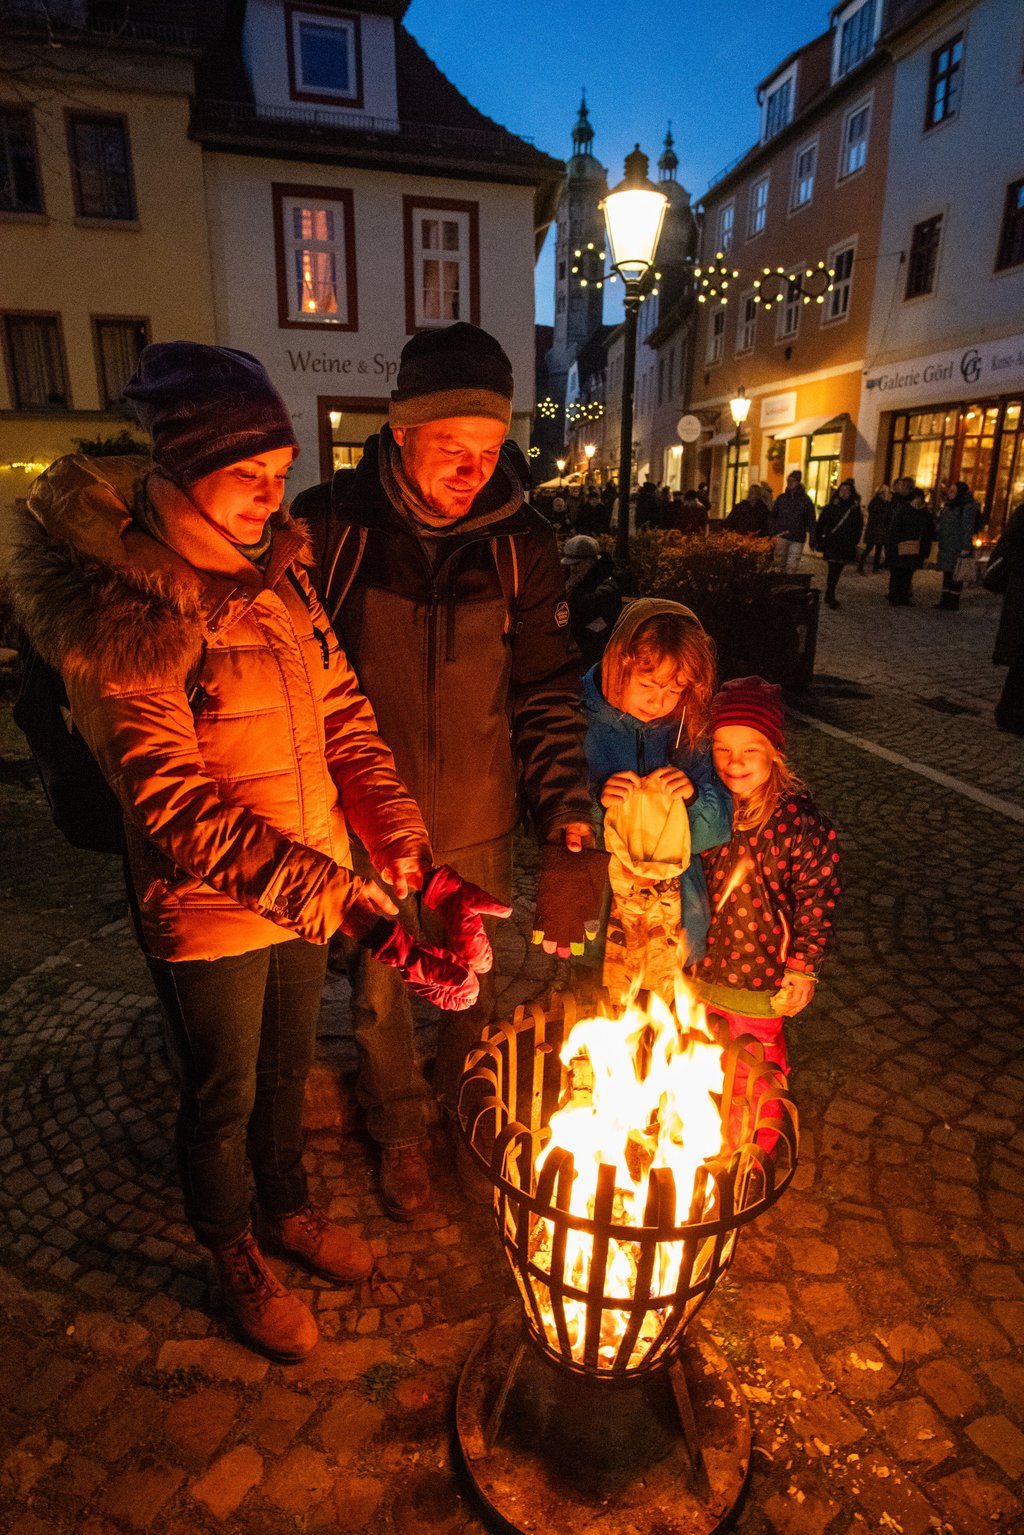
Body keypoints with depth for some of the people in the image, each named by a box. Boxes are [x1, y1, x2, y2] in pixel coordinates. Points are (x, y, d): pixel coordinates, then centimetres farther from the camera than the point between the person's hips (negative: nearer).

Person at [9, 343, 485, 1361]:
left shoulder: (275, 569, 0)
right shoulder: (116, 614, -22)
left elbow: (340, 711, 3)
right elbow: (178, 810, -27)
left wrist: (393, 829, -12)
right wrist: (347, 903, -33)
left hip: (314, 886, 6)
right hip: (207, 911, -5)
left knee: (287, 1069, 26)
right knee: (222, 1098, 18)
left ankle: (289, 1212, 54)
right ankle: (236, 1263, 47)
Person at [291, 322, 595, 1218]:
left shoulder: (520, 545, -7)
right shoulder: (330, 530, -13)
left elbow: (546, 687, 1)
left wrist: (562, 797, -7)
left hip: (476, 820, 2)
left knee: (475, 984, 19)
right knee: (377, 986, 18)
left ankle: (469, 1120, 49)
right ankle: (400, 1129, 46)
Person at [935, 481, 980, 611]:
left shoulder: (968, 508, -13)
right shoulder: (948, 505, 13)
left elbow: (968, 529, -17)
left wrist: (966, 548, -20)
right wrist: (938, 541, 18)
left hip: (957, 550, -8)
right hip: (945, 547, 8)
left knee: (955, 575, -1)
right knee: (946, 574, 14)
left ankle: (953, 603, 5)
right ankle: (945, 600, 21)